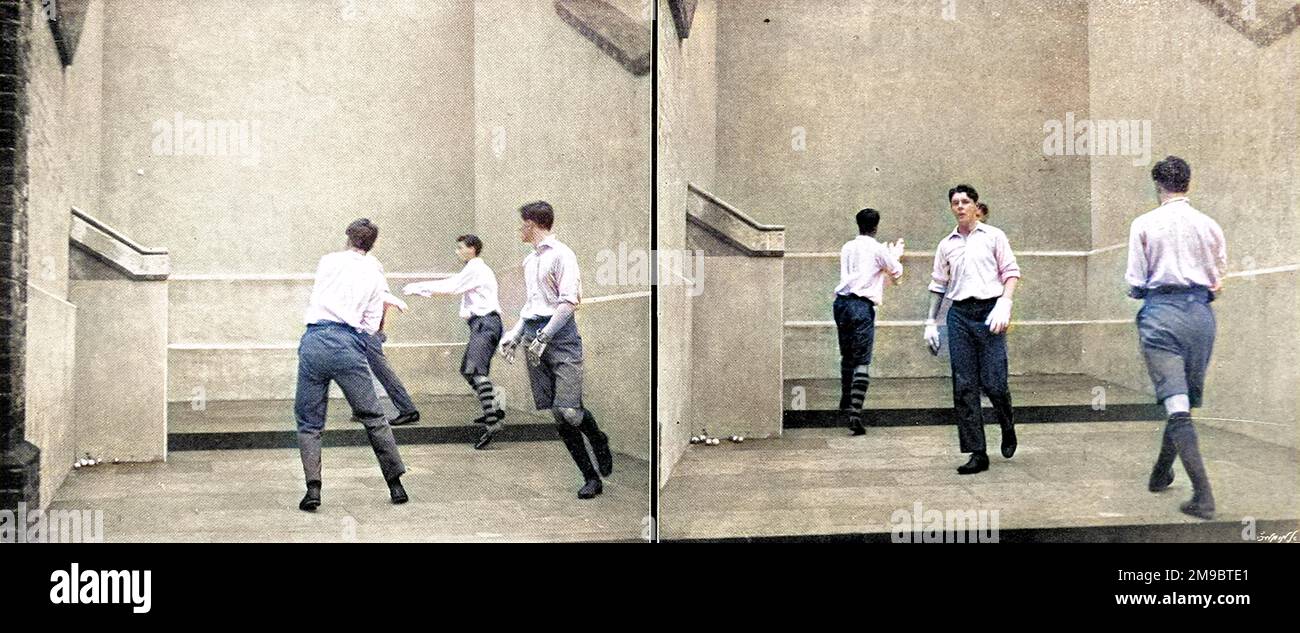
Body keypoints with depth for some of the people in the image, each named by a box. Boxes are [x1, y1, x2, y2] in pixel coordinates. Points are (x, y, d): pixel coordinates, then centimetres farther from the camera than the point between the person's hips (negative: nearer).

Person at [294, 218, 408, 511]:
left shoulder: (328, 261, 15)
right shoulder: (376, 275, 12)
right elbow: (372, 326, 8)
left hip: (314, 340, 1)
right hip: (348, 345, -1)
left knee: (309, 421, 9)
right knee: (373, 417, 11)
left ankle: (313, 488, -4)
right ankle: (395, 484, 15)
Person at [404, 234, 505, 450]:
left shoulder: (476, 269, -6)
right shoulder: (474, 270, 26)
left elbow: (450, 286, -11)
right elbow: (451, 285, 22)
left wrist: (417, 287, -6)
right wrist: (418, 289, 17)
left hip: (485, 322, -11)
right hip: (481, 323, 11)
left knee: (475, 369, -23)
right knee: (467, 370, 19)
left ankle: (493, 420, -35)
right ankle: (494, 410, 26)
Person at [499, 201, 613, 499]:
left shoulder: (561, 254, -5)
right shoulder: (529, 260, 20)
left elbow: (570, 300, -13)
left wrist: (544, 336, -17)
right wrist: (515, 335, 17)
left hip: (560, 334, -7)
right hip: (534, 336, 7)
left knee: (569, 410, -16)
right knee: (557, 415, 0)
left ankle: (599, 442, 17)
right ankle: (591, 477, 6)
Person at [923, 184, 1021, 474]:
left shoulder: (993, 236, 8)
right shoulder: (946, 244, 17)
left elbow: (1011, 271, 2)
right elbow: (938, 285, 19)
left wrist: (1004, 304, -12)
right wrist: (930, 322, 13)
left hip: (989, 310, -3)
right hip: (959, 313, 3)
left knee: (994, 382, -9)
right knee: (963, 386, -3)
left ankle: (1008, 429, 23)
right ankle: (977, 453, 1)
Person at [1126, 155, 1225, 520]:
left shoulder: (1144, 224, -2)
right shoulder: (1210, 226, 6)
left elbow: (1135, 284, -2)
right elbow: (1218, 282, 10)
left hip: (1161, 314, -3)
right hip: (1201, 314, 4)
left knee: (1176, 403, -8)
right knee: (1186, 401, 17)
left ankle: (1204, 496, -18)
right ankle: (1161, 474, 33)